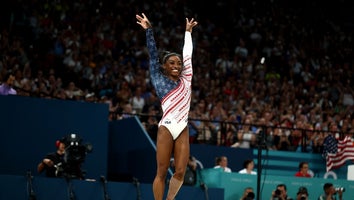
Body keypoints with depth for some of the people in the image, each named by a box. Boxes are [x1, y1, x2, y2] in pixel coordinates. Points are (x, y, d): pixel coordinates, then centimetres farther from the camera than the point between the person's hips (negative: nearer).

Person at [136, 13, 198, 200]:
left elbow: (188, 54, 25)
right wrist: (148, 29, 3)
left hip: (183, 130, 4)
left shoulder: (185, 80, 16)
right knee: (162, 172, -2)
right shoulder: (159, 80, 7)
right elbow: (153, 55, 5)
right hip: (166, 128, -4)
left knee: (180, 172, 0)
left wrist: (188, 31, 33)